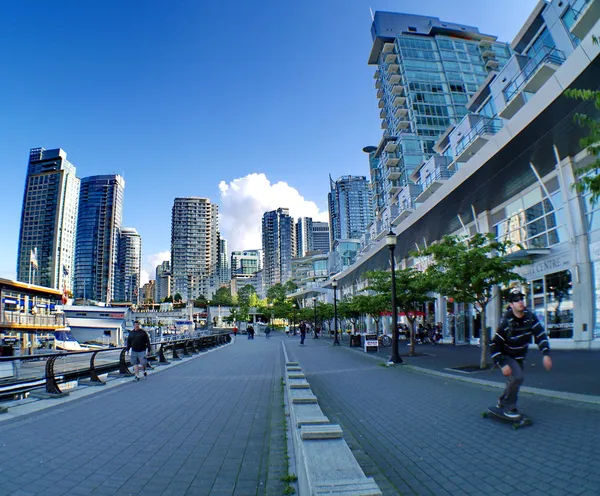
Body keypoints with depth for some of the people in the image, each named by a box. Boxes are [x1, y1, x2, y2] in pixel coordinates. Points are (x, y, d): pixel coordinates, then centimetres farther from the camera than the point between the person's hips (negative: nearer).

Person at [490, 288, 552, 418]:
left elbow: (540, 334, -7)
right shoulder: (506, 323, -28)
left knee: (514, 381, 13)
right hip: (506, 357, -6)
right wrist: (503, 364, -29)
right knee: (517, 377, -25)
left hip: (519, 358, 6)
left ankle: (502, 401, 40)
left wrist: (546, 354, -20)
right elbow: (493, 345, -24)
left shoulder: (530, 317, -12)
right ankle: (508, 407, -5)